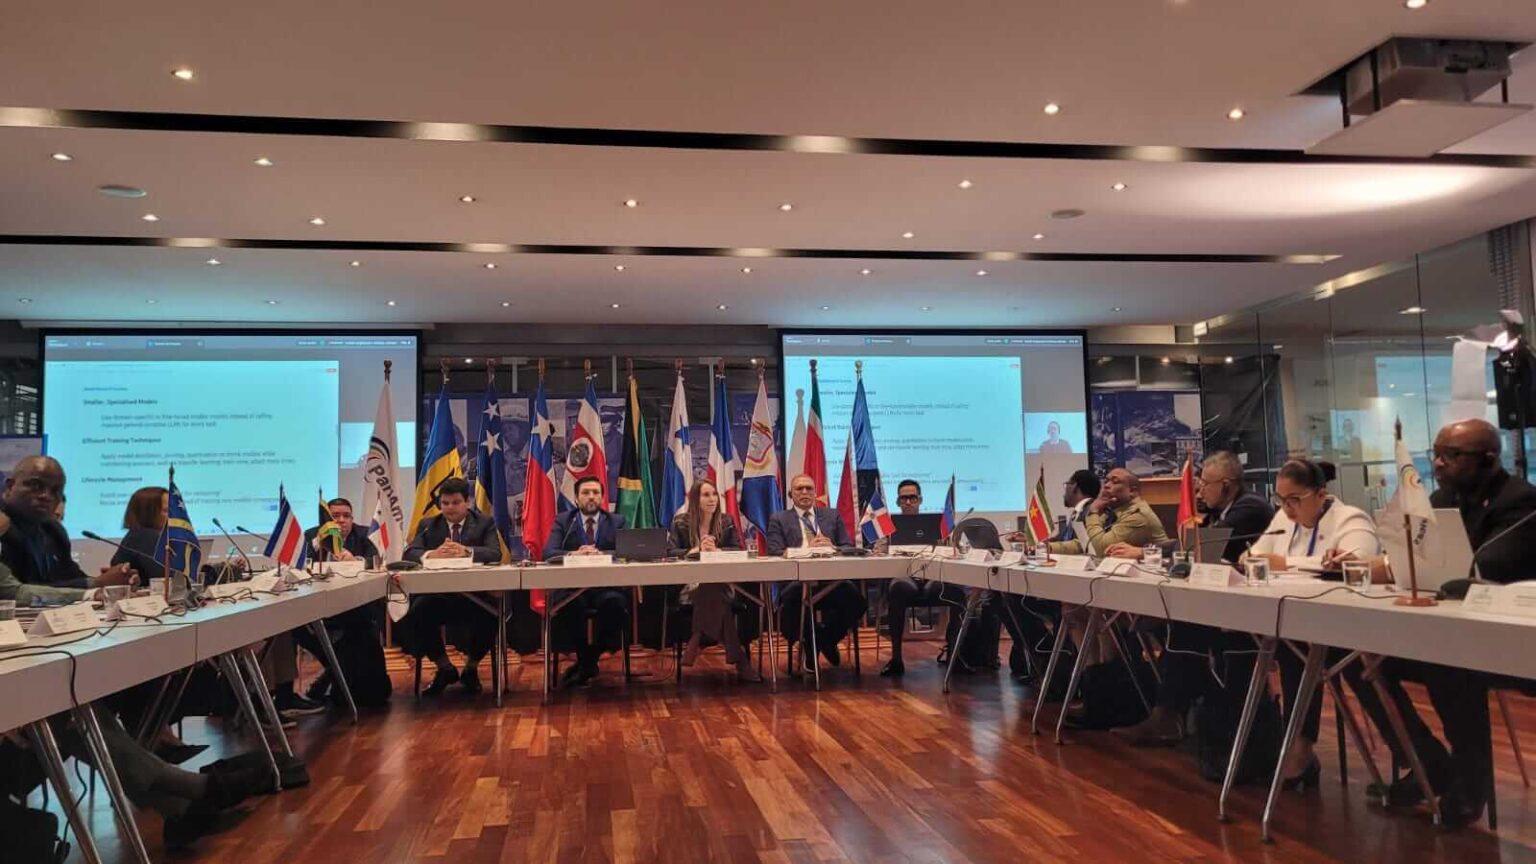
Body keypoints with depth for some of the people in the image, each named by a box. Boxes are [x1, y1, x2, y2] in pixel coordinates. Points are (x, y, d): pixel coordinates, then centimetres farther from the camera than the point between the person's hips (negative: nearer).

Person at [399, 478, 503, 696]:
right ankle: (444, 668, -1)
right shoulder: (427, 525, 17)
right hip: (435, 594, 2)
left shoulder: (484, 524, 11)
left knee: (489, 616, -32)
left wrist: (467, 551, -28)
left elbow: (495, 554, -7)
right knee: (414, 615, -29)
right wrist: (431, 554, -23)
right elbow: (408, 553, 1)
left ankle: (470, 668, 0)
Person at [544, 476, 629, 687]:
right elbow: (548, 552, -1)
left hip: (606, 585, 0)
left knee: (616, 602, -35)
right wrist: (574, 554, -22)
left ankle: (587, 661, -11)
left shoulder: (617, 521, 15)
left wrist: (599, 554, -20)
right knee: (567, 604, -36)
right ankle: (587, 659, -12)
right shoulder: (562, 521, 14)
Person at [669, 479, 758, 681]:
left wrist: (716, 550, -17)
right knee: (712, 593, -35)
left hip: (720, 583, 2)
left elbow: (739, 551, 1)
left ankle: (697, 642, -24)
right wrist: (697, 549, -19)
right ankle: (737, 658, -35)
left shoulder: (726, 522, 11)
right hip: (689, 583, -2)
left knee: (713, 595, -36)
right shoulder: (680, 523, 5)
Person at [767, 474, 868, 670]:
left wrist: (831, 548, -8)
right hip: (796, 579, -2)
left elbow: (849, 548, 14)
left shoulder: (832, 516, 23)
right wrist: (807, 548, -11)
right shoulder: (778, 520, 15)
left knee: (857, 600, -29)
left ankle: (827, 637, 5)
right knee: (790, 599, -37)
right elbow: (775, 553, 0)